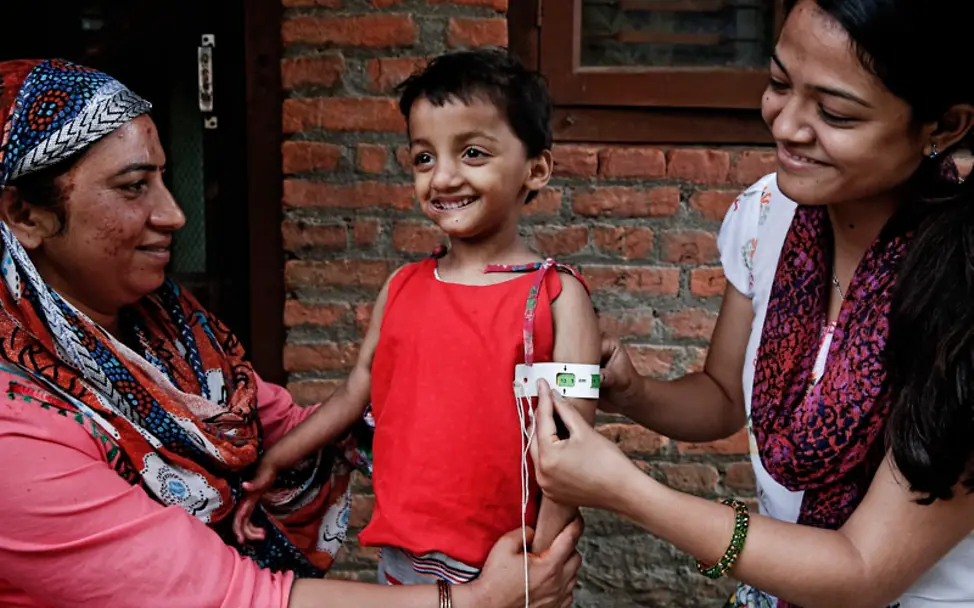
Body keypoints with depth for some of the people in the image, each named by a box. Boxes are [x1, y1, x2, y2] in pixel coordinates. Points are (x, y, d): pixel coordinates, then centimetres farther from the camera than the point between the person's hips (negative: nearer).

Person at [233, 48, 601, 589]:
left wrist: (538, 565, -20)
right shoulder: (401, 289, 3)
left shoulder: (557, 298, -10)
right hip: (400, 559, 4)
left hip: (501, 569, -4)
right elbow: (356, 393, 14)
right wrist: (272, 465, 16)